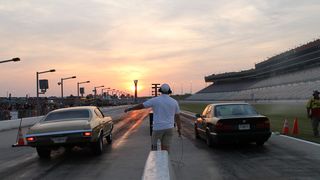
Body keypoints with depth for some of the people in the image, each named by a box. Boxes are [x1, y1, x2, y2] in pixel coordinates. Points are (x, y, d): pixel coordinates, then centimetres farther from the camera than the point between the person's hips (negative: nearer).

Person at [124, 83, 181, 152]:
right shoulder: (174, 102, 2)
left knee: (154, 146, 14)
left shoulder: (155, 100, -5)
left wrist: (129, 109, 15)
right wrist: (179, 129, 14)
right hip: (169, 128, 2)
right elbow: (177, 117, 6)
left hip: (158, 127, -2)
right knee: (165, 149, 6)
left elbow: (141, 106, 2)